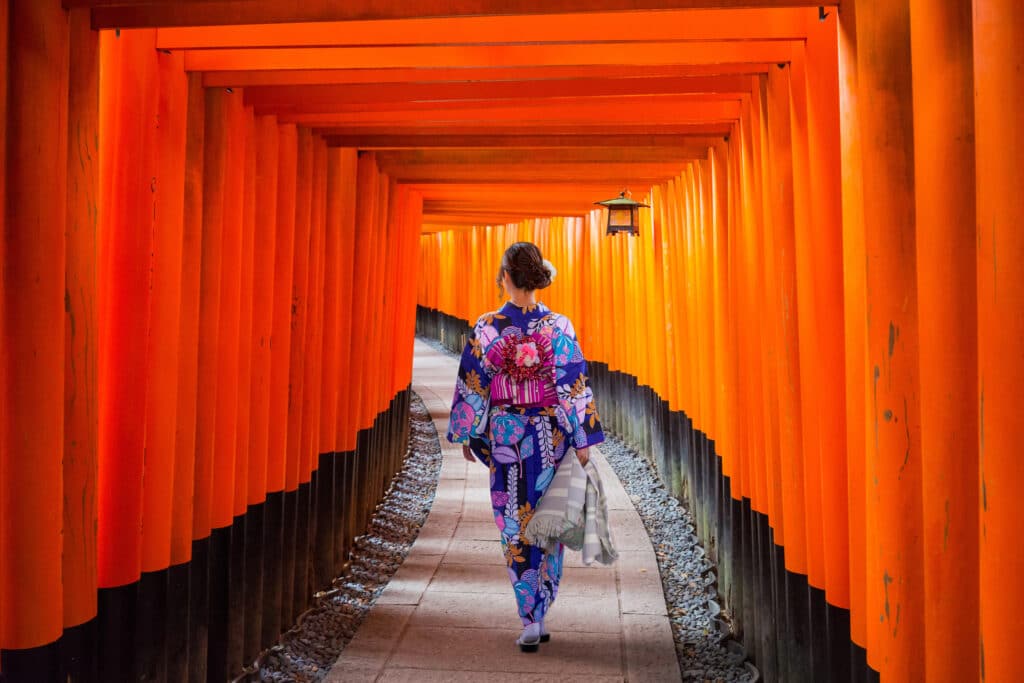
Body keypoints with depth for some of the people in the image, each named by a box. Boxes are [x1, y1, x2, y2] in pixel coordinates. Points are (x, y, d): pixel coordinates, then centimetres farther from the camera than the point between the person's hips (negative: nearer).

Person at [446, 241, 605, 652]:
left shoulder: (486, 328, -7)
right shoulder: (559, 326, -6)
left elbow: (472, 387, -2)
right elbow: (574, 387, -6)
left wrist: (466, 435, 9)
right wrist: (583, 440, 0)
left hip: (505, 436, -1)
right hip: (551, 436, 1)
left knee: (515, 526, 8)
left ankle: (530, 622, 5)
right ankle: (538, 616, 19)